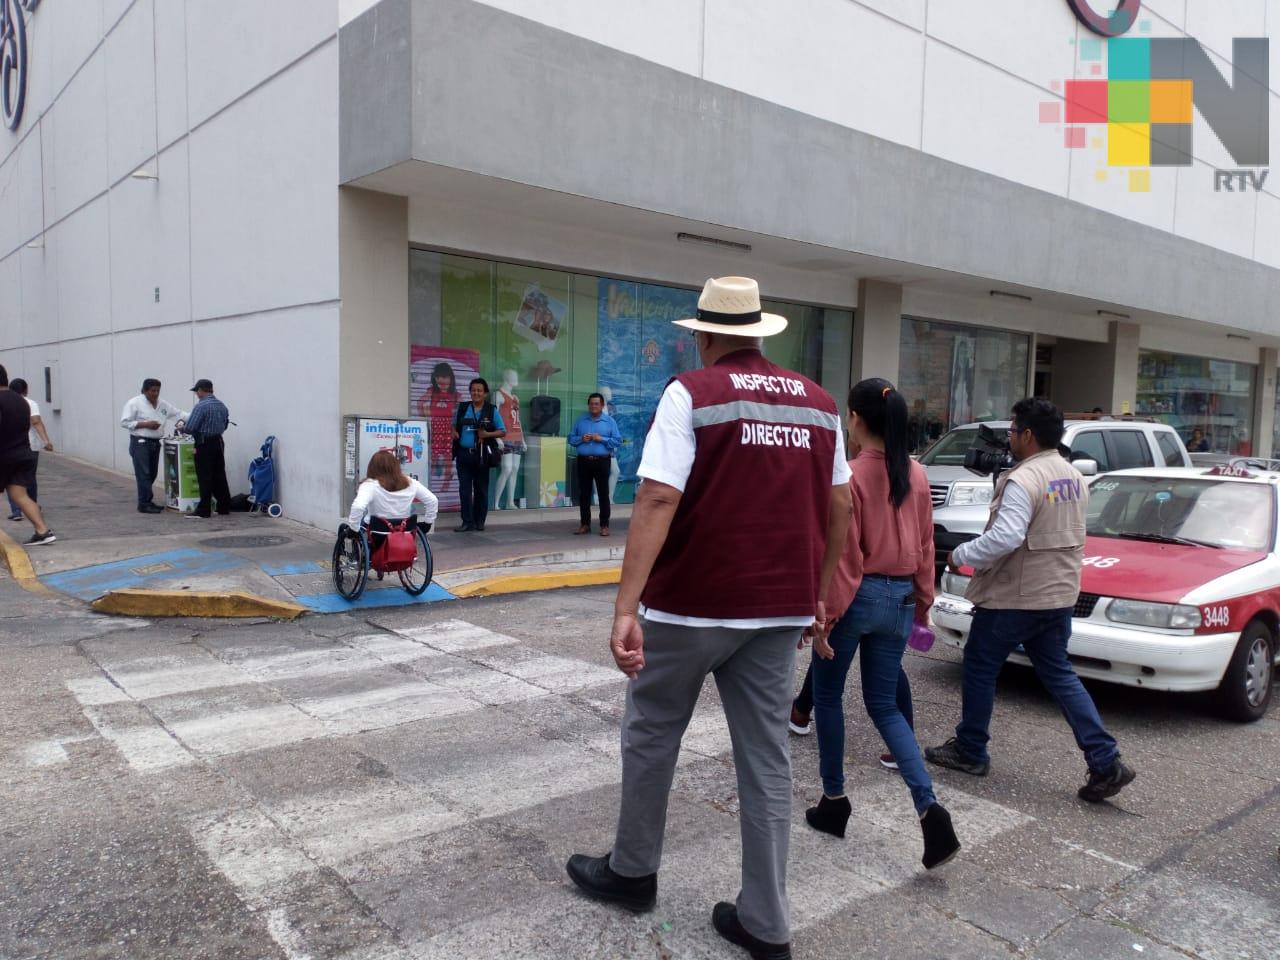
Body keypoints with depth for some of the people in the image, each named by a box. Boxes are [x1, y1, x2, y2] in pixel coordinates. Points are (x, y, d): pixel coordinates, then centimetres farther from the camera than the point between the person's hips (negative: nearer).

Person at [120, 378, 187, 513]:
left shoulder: (163, 404, 10)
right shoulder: (134, 403, -7)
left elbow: (179, 413, 10)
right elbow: (124, 422, -10)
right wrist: (145, 424, -17)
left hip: (155, 443, 7)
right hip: (140, 443, -7)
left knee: (152, 474, 11)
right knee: (144, 474, -10)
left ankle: (145, 500, 23)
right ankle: (145, 504, -9)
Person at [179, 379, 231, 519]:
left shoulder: (201, 406, -15)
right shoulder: (222, 405, 9)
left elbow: (190, 428, -16)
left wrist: (181, 427, 4)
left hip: (204, 445, -7)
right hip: (218, 442, 7)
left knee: (205, 479, -3)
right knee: (219, 476, 11)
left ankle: (203, 511, 0)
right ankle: (224, 507, 15)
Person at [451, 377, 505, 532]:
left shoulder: (492, 410, 1)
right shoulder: (462, 408, 9)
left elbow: (503, 432, 1)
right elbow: (454, 425, 21)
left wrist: (487, 434, -15)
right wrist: (454, 433, -2)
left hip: (481, 455, -2)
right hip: (463, 454, 2)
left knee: (481, 489, 6)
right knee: (464, 489, 0)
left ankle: (479, 521, 17)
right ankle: (467, 522, 4)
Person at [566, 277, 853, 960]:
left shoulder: (691, 393, -9)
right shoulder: (819, 402, 7)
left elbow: (657, 501, -20)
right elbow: (839, 508, 10)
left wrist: (626, 608, -23)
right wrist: (816, 594, 19)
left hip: (690, 603, -4)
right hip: (778, 610, 5)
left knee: (650, 735, 16)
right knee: (767, 759, 11)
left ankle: (632, 873, 33)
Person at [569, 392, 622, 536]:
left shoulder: (609, 421, 3)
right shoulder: (581, 420, 11)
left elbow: (618, 441, -3)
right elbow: (571, 438, 11)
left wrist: (602, 439, -14)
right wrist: (581, 439, -8)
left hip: (602, 461, -3)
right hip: (584, 461, 3)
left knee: (603, 494, -1)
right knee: (583, 494, 6)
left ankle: (604, 525, 5)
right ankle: (585, 524, 16)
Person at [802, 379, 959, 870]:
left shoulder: (849, 474, -15)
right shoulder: (917, 475, 3)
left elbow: (842, 553, -16)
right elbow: (925, 545, 9)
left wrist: (823, 613, -12)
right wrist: (924, 600, 18)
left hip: (857, 595, -6)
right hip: (899, 598, 6)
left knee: (827, 697, 15)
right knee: (885, 705, 14)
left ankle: (834, 802, 25)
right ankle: (929, 808, -1)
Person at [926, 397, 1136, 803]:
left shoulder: (1023, 480, -20)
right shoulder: (1075, 478, 9)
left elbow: (1004, 537, -29)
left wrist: (961, 555, -17)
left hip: (1014, 597, -8)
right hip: (1059, 594, 8)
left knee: (979, 668, 8)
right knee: (1059, 674, 14)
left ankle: (970, 751, 19)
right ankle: (1106, 762, 9)